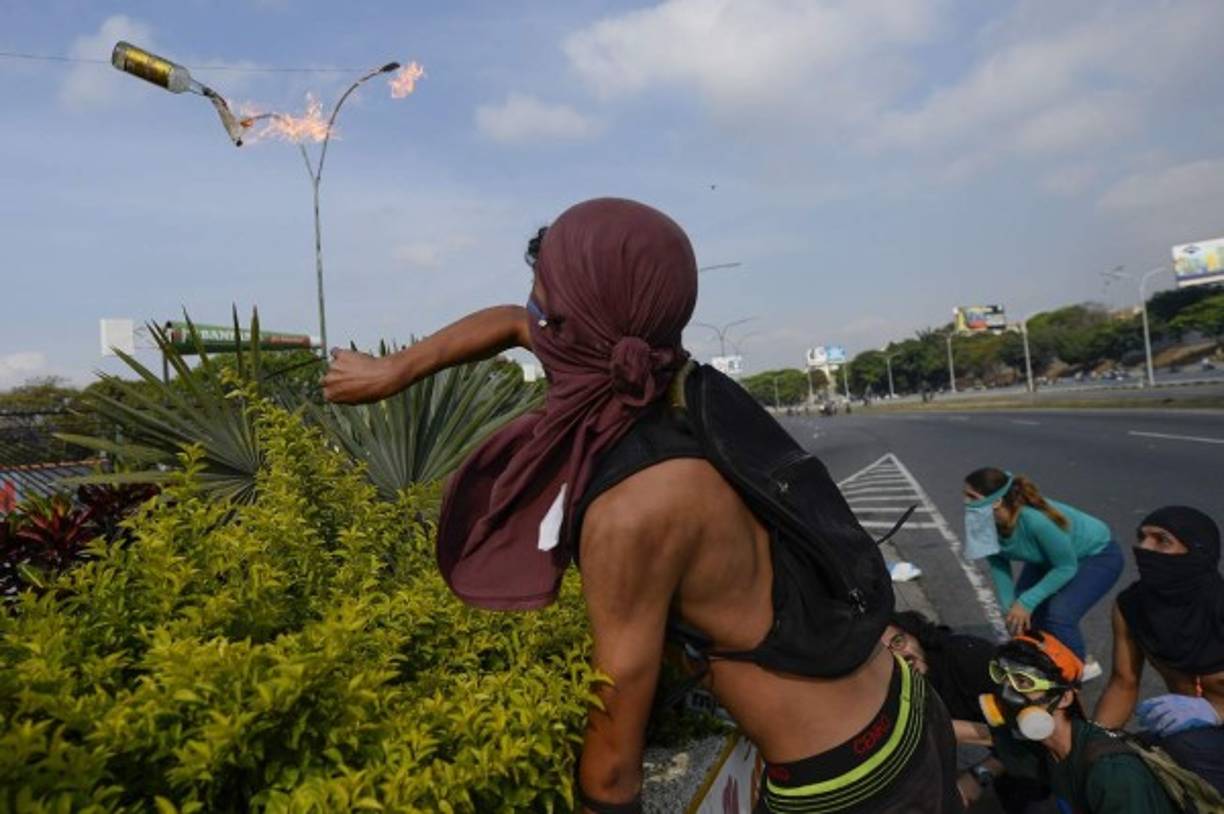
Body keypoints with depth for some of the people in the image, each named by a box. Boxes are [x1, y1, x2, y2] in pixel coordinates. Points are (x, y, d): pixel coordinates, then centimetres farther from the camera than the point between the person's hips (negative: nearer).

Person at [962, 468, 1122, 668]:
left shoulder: (1035, 520, -42)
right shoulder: (987, 524, -24)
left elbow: (1066, 568, -27)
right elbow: (998, 566, -10)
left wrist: (1026, 602, -27)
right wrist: (1010, 608, -16)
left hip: (1097, 556, -6)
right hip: (1048, 559, 6)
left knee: (1059, 615, -21)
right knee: (1021, 616, -2)